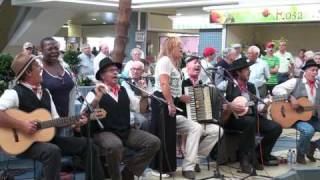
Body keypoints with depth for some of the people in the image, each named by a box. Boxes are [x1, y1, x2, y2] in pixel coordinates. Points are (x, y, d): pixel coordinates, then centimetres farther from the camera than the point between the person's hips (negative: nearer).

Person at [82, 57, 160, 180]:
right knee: (115, 146, -39)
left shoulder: (123, 90, 15)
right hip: (104, 133, -6)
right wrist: (97, 98, -27)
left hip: (126, 131, 6)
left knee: (154, 142, -12)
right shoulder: (95, 93, -2)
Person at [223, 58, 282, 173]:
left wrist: (265, 105, -3)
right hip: (232, 117, -7)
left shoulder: (251, 87, 18)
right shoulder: (227, 85, -4)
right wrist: (228, 106, -25)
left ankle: (260, 156, 8)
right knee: (251, 122, -38)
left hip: (251, 117, 7)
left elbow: (257, 107, 16)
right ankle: (246, 159, -23)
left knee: (276, 127, -8)